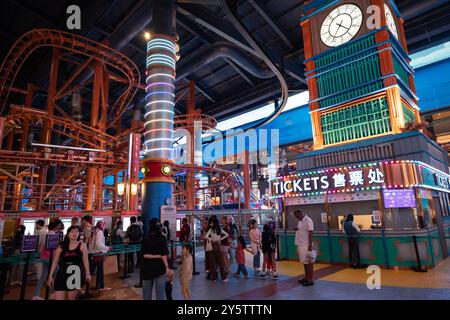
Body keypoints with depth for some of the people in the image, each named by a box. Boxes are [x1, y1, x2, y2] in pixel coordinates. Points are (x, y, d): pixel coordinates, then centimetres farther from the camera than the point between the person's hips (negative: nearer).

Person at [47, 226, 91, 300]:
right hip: (62, 275, 1)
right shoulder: (61, 247, 2)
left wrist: (87, 273, -8)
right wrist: (50, 276, 4)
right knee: (58, 298, 1)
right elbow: (55, 262, 6)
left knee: (71, 298, 9)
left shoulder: (82, 246, -1)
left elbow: (85, 260, -2)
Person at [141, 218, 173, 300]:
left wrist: (158, 256, -7)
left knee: (146, 295, 16)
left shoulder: (145, 240, 0)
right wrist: (167, 267, -6)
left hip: (147, 270, 3)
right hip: (160, 269, -2)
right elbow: (164, 255, -13)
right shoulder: (162, 238, -8)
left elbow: (145, 255, -9)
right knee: (160, 295, 7)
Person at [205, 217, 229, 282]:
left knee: (212, 262, 7)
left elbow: (206, 236, -21)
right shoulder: (220, 229, 3)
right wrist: (221, 239, 4)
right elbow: (227, 235, 3)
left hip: (213, 246, -4)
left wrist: (211, 240, -5)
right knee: (220, 262, 7)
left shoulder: (211, 229, -10)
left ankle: (214, 277, 14)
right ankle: (224, 277, 9)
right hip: (218, 246, 4)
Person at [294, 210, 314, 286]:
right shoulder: (300, 221, 14)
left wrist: (310, 244, -22)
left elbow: (310, 233, -18)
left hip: (306, 245, -9)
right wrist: (296, 229, 4)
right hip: (300, 244, 9)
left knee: (309, 262, -2)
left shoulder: (308, 220, -12)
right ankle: (306, 277, 24)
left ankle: (310, 280, 4)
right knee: (304, 261, 15)